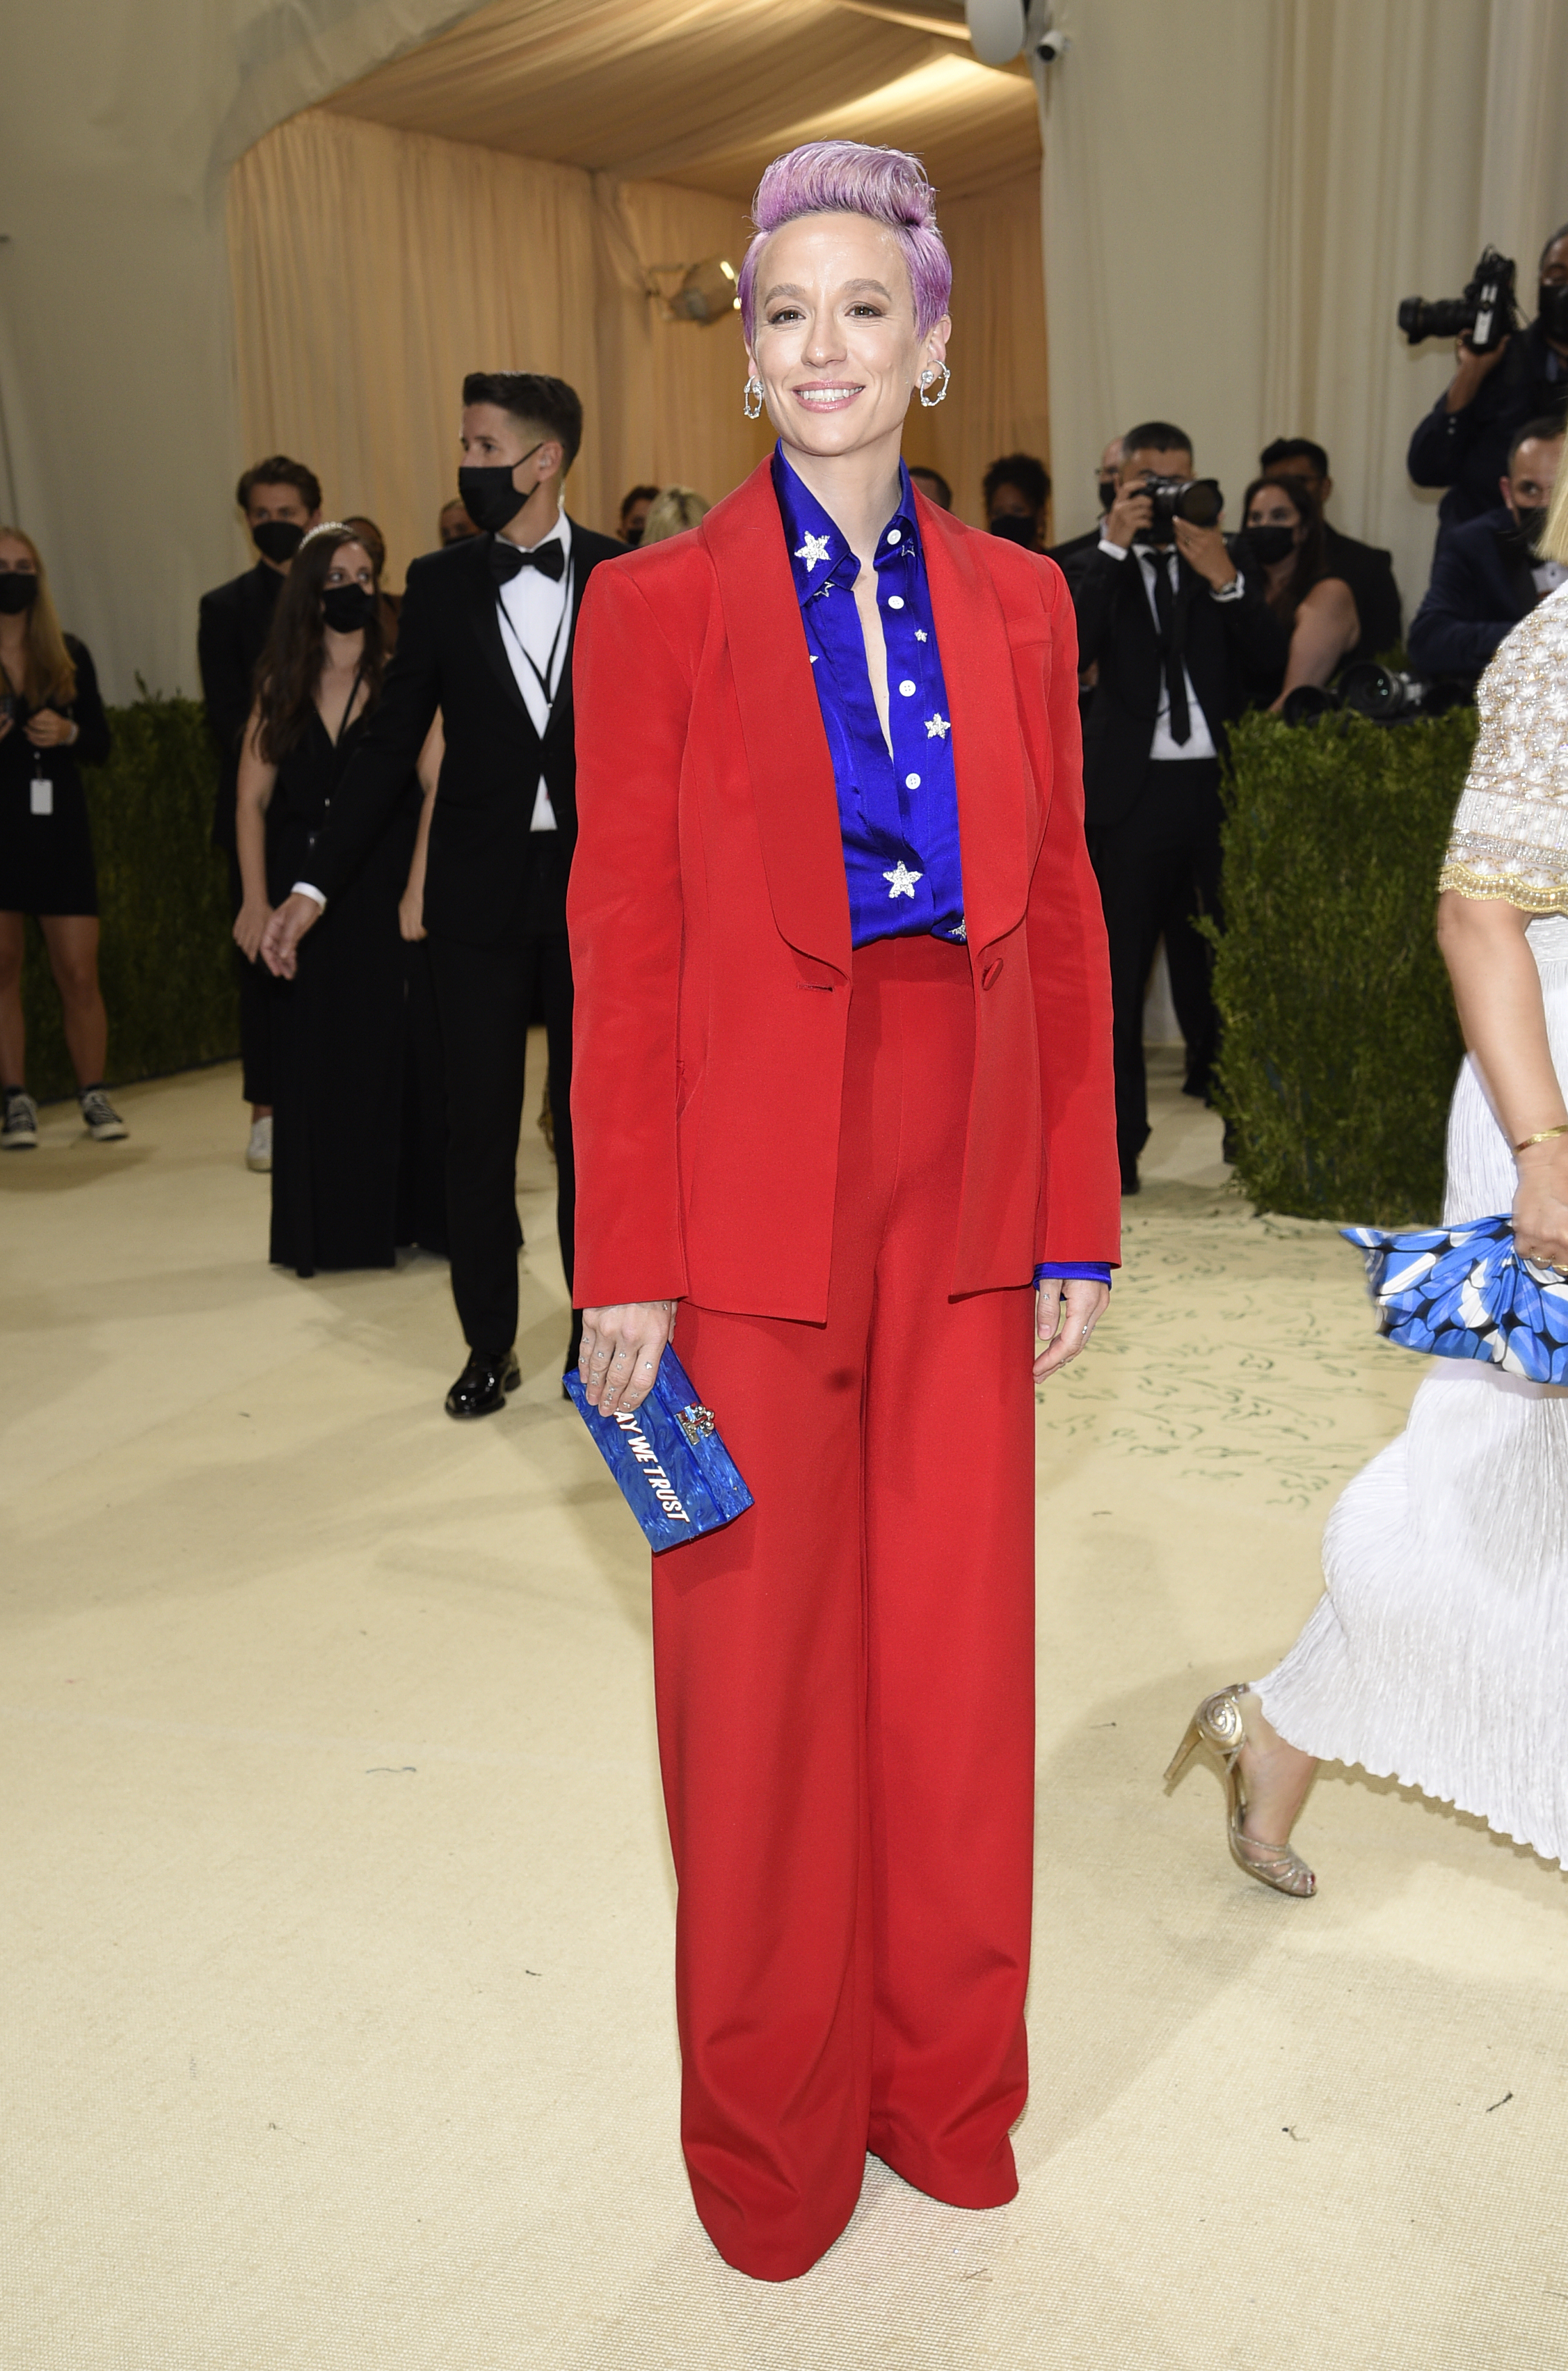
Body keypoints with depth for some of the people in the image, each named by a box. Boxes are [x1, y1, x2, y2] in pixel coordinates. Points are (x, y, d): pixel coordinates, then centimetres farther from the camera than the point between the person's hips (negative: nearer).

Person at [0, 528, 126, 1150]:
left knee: (79, 972, -1)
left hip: (60, 827, 1)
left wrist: (67, 732, -11)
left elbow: (101, 744, 9)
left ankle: (94, 1096, 9)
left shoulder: (68, 654, 8)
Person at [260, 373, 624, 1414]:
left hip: (594, 887, -1)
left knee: (591, 1117, 7)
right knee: (479, 1126, 6)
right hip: (479, 894, 1)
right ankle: (490, 1345, 20)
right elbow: (390, 744, 4)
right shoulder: (440, 583, 3)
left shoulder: (624, 577, 0)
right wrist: (317, 884, -1)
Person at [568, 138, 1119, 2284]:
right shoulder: (658, 607, -2)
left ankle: (944, 2085, 35)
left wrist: (1079, 1211, 5)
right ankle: (770, 2129, 32)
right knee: (761, 1673, 9)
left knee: (959, 1652, 12)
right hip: (755, 1202, -3)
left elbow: (1063, 920, 8)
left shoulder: (1015, 604, 9)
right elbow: (622, 949, -5)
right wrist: (623, 1265, -8)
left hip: (968, 1200, 3)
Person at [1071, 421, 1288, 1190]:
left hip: (1223, 784, 2)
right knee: (1117, 975, -1)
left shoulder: (1230, 565, 14)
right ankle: (1115, 1147, 5)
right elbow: (1069, 650, -11)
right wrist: (1113, 546, -12)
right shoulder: (1096, 568, 9)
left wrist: (1223, 579, -8)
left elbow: (1273, 667, 2)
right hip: (1133, 789, -1)